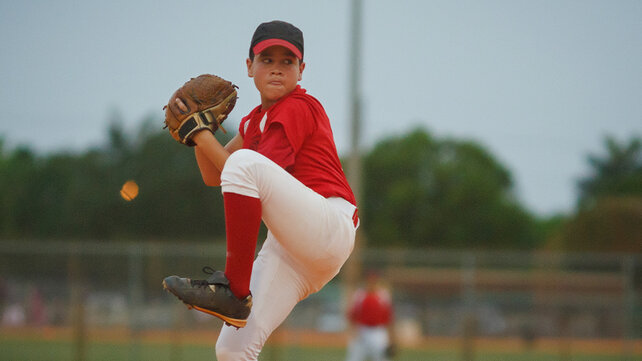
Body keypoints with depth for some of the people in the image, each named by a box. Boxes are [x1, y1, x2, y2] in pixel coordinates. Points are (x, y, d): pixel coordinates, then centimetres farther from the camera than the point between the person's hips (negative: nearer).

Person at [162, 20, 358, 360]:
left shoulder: (299, 108, -3)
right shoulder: (254, 121, 22)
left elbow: (246, 172, -10)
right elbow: (214, 176, 23)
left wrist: (201, 133, -7)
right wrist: (198, 130, 9)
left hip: (330, 228, -8)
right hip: (290, 249, 8)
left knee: (245, 161, -29)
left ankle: (234, 291, -29)